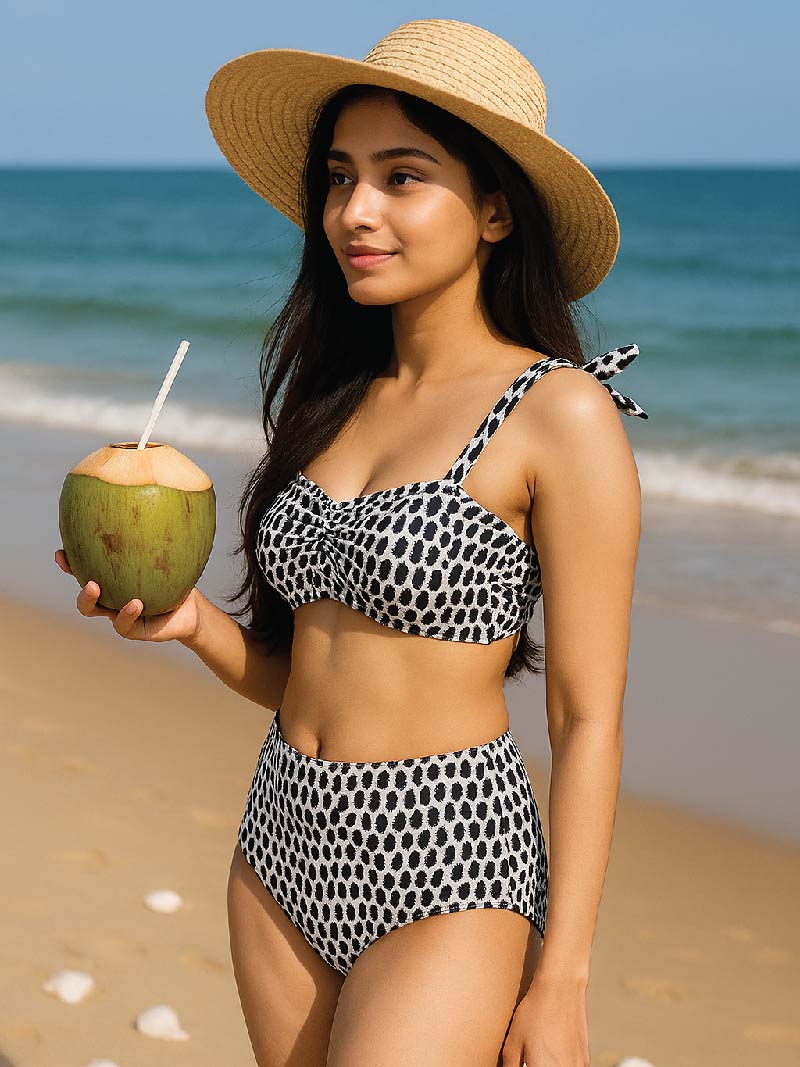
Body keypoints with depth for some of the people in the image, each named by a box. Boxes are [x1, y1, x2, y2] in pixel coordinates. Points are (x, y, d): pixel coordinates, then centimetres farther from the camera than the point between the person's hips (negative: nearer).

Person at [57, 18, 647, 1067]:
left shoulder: (560, 413, -11)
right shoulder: (337, 396, 9)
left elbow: (587, 720, -10)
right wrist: (193, 622, -5)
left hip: (444, 866, -6)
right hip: (283, 842, 7)